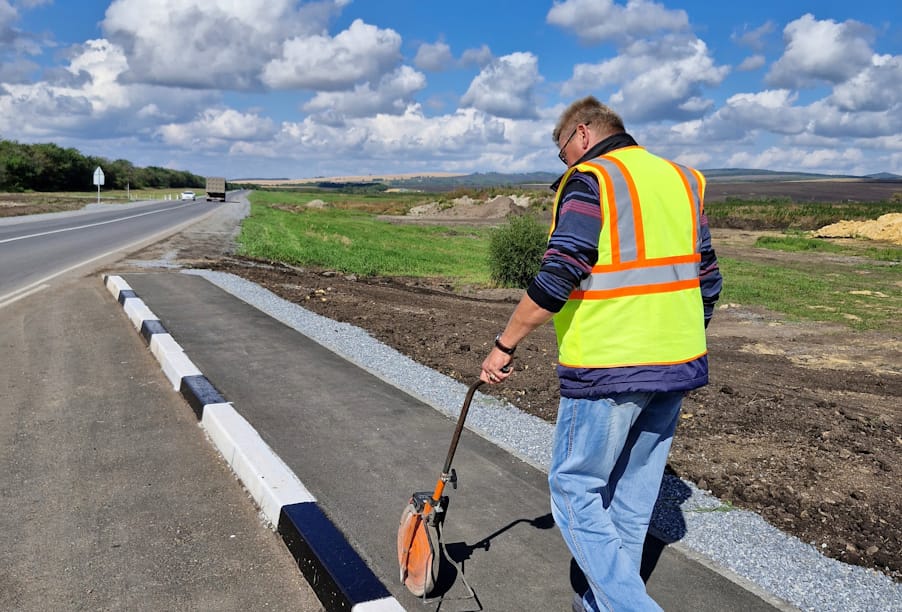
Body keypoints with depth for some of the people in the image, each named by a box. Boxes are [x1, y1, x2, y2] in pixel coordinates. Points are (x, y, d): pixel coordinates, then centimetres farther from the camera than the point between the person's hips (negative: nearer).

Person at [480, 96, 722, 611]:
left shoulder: (588, 181, -9)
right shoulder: (683, 179, 14)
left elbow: (556, 279, -18)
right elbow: (707, 277, 15)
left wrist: (505, 346, -10)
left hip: (607, 369, -8)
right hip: (678, 365, 8)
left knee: (575, 489, 5)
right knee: (635, 492, 17)